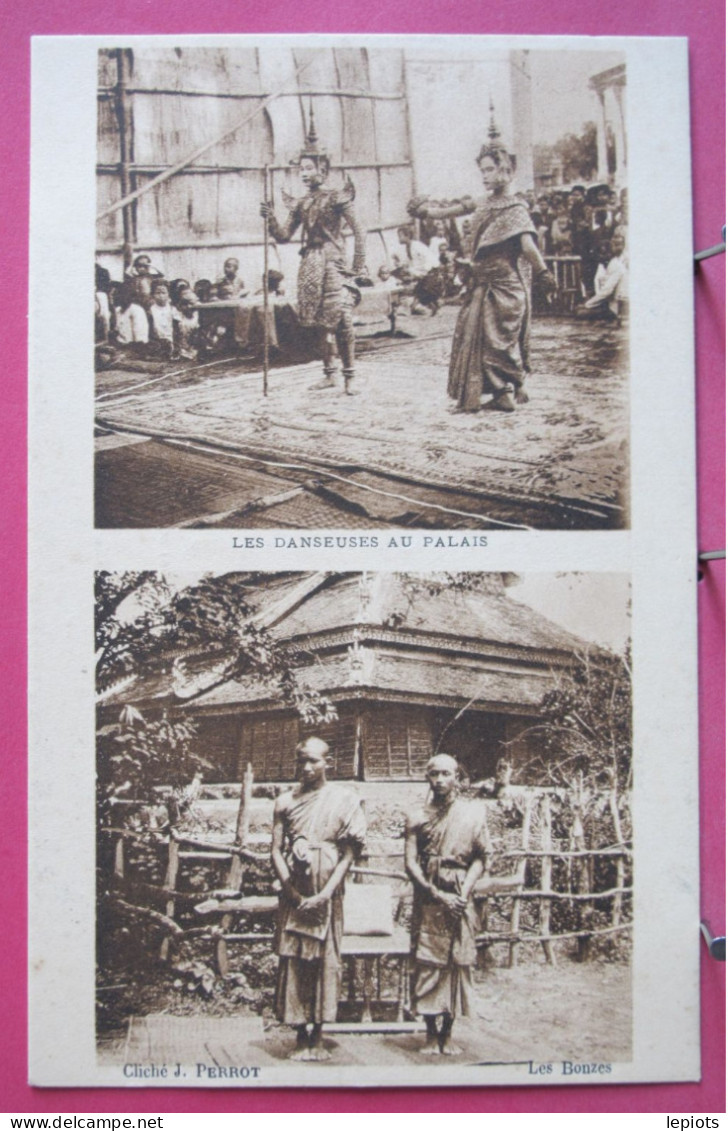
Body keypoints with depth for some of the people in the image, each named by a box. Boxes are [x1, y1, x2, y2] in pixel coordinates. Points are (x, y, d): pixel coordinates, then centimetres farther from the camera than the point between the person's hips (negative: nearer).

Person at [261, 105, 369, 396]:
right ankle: (329, 374, 18)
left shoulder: (336, 198, -5)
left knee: (342, 320, -11)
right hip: (311, 265, 6)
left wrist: (359, 266, -12)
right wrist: (271, 219, -9)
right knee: (321, 322, 9)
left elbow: (358, 230, -7)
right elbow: (283, 236, 10)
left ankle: (350, 377, -6)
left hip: (333, 262, -6)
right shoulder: (301, 204, 12)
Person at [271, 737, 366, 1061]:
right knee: (293, 961, -1)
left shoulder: (344, 799, 3)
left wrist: (325, 894, -10)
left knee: (325, 960, 0)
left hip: (327, 894, -1)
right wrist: (293, 892, -8)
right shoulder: (286, 802, 8)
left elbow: (349, 854, -1)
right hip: (293, 893, 1)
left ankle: (317, 1036, 8)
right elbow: (276, 851, 4)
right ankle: (301, 1037, 7)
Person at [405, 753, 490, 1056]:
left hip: (460, 897, 0)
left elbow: (480, 858, 5)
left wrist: (464, 892, -9)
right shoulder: (417, 816, 4)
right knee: (427, 962, -1)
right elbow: (410, 862, -1)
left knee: (458, 962, 2)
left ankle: (448, 1032, 13)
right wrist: (438, 894, -11)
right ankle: (431, 1033, 9)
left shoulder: (473, 812, 4)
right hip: (427, 897, 0)